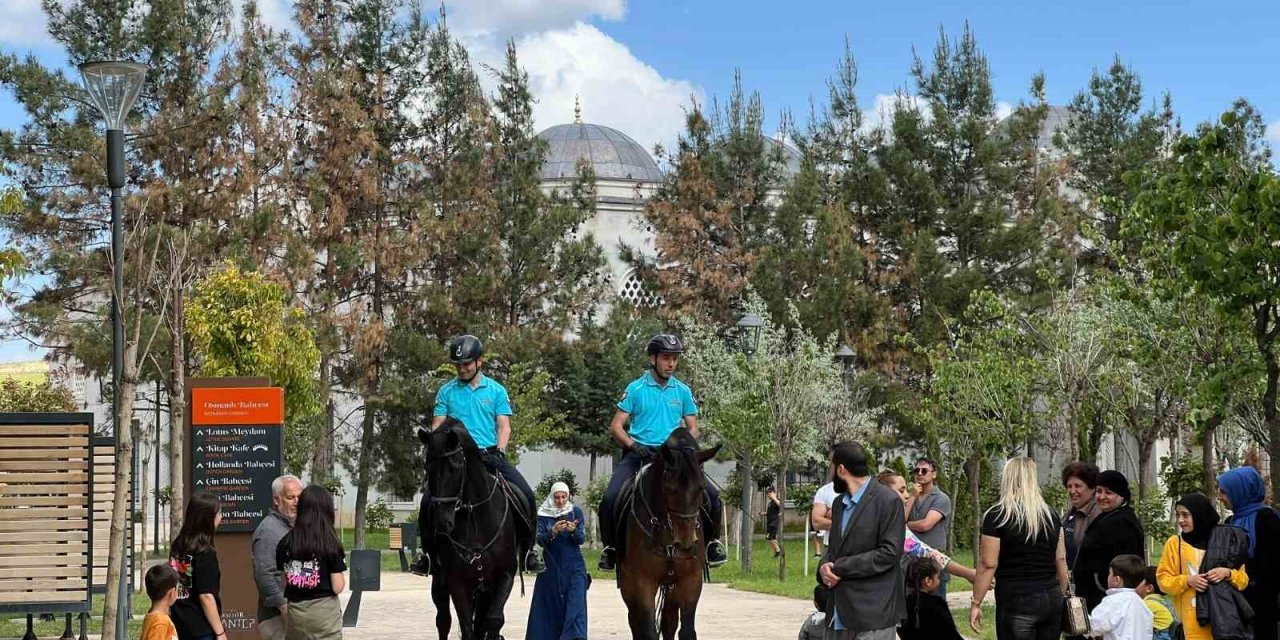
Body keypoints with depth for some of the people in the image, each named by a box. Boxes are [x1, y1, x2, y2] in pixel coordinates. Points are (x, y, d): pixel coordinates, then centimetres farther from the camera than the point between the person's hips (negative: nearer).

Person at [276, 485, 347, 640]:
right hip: (324, 611, -4)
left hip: (294, 612, 4)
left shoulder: (286, 543, 0)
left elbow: (283, 582, 3)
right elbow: (337, 587, -11)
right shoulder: (330, 544, -11)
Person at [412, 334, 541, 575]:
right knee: (429, 499, -19)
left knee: (526, 494, -18)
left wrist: (499, 451, -10)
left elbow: (504, 426, 6)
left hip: (490, 454, 0)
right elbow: (437, 426, 8)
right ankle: (428, 551, -1)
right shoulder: (447, 392, 10)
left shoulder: (496, 391, 10)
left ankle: (528, 549, -4)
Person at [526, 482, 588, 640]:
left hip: (573, 566, 0)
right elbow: (540, 540, -7)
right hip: (551, 566, 0)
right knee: (549, 604, 4)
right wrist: (553, 531, -26)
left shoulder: (576, 512, 2)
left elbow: (582, 539, -3)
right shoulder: (543, 514, 0)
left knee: (576, 602, -11)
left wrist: (573, 530, -25)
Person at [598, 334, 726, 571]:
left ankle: (712, 542, 7)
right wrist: (632, 445, -17)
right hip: (638, 454, -2)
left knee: (711, 494, -14)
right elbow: (616, 426, 1)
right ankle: (610, 548, -1)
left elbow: (693, 428, 14)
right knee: (610, 498, -23)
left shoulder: (683, 391, 10)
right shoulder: (636, 389, 2)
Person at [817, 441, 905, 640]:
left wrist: (840, 567, -13)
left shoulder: (888, 501, -8)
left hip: (873, 614, -8)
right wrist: (825, 567, -2)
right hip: (839, 612, 8)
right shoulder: (839, 502, 18)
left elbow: (890, 552, -14)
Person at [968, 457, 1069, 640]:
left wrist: (976, 603, -4)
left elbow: (988, 565, -9)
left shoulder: (997, 516, -6)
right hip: (1052, 599, 5)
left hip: (1016, 600, -5)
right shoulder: (1051, 515, 9)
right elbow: (1061, 560, 12)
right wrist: (1061, 597, 21)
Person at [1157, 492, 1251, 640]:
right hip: (1194, 620, -1)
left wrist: (1228, 573, -10)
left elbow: (1243, 579, 11)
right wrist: (1187, 581, -13)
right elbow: (1163, 579, 4)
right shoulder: (1174, 542, 5)